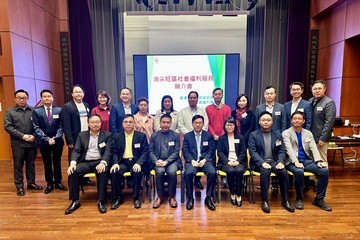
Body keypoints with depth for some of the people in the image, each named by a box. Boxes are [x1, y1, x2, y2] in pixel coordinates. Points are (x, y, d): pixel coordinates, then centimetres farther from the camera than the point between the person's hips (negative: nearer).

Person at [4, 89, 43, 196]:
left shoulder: (33, 110, 4)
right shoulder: (9, 111, 3)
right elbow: (7, 127, -5)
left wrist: (33, 136, -12)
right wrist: (22, 136, -14)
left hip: (31, 143, 1)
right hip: (17, 143, -1)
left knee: (31, 164, 12)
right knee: (18, 165, 8)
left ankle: (31, 183, 26)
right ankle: (19, 186, 20)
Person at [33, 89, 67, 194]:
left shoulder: (59, 110, 0)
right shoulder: (36, 111, -1)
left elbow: (61, 126, -2)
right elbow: (37, 128, -5)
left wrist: (55, 138, -13)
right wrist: (47, 139, -14)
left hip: (57, 141, 0)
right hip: (43, 142, 0)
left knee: (57, 163, 11)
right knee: (47, 164, 11)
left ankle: (58, 182, 23)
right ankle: (49, 183, 23)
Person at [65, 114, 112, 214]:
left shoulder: (107, 135, 4)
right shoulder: (82, 135, 13)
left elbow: (108, 151, -6)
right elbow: (76, 151, 7)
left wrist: (103, 163, -25)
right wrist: (73, 163, -14)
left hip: (99, 162, -3)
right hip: (85, 162, 3)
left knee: (102, 172, -34)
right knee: (72, 172, -25)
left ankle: (101, 201, -20)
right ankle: (75, 201, -9)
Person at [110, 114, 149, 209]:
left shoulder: (141, 136, 3)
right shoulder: (117, 137, 10)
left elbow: (145, 152, -2)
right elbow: (114, 152, 8)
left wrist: (139, 163, -20)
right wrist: (115, 163, -12)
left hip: (136, 162, -2)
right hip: (123, 162, 2)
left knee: (137, 172, -33)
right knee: (114, 172, -27)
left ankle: (136, 198, -10)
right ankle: (118, 198, -5)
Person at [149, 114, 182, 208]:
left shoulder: (175, 135, 5)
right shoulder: (154, 135, 9)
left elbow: (176, 152, -2)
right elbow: (151, 151, 6)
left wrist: (166, 161, -16)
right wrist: (156, 161, -13)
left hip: (172, 161, -1)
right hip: (158, 161, 1)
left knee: (172, 172, -31)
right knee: (160, 171, -30)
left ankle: (172, 196, -8)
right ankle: (160, 196, -8)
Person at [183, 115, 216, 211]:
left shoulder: (208, 135, 11)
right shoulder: (187, 136, 11)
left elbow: (211, 150, 5)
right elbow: (185, 151, 3)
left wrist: (204, 160, -11)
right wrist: (192, 160, -13)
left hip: (205, 160, 1)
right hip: (192, 160, 0)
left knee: (212, 173, -28)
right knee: (188, 173, -31)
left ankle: (208, 197, -8)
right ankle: (190, 198, -10)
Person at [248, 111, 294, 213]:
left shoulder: (277, 134, 11)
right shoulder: (253, 135, 1)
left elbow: (281, 151, 8)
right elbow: (252, 151, -7)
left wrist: (280, 162, -11)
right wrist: (262, 163, -22)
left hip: (274, 161, 3)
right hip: (259, 162, -3)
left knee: (283, 172, -25)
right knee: (266, 171, -33)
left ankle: (285, 200, -5)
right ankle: (264, 201, -18)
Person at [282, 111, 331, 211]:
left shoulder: (308, 133, 16)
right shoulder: (286, 133, 1)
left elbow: (313, 148, 3)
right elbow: (289, 149, -13)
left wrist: (319, 161, -14)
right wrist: (296, 162, -28)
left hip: (307, 160, 5)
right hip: (292, 161, -4)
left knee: (324, 170, -19)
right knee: (299, 172, -34)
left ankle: (319, 199, -2)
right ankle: (299, 198, -10)